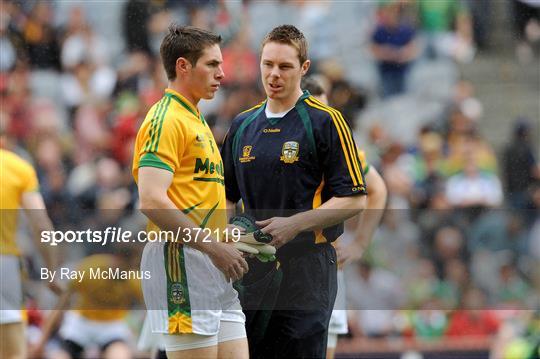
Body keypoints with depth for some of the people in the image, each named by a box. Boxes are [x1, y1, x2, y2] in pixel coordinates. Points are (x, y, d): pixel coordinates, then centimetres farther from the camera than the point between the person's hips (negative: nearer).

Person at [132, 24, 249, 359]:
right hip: (182, 260, -10)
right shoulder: (166, 119, -9)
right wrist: (213, 246, -21)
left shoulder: (196, 119, 22)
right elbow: (152, 200, -20)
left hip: (215, 267, 10)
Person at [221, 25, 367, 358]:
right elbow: (228, 195, 23)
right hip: (252, 268, 6)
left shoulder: (326, 122, -4)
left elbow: (354, 199, -7)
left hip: (306, 266, -6)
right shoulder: (243, 125, 14)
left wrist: (295, 224, -16)